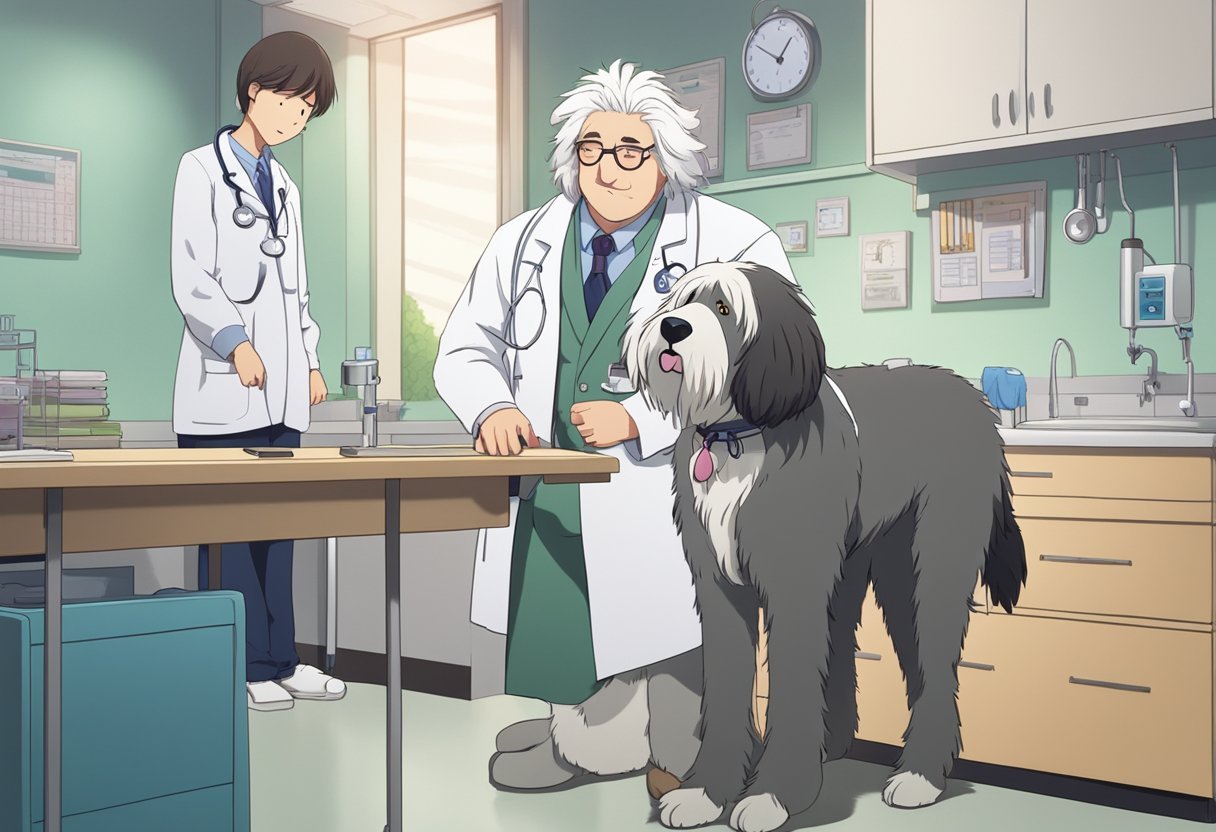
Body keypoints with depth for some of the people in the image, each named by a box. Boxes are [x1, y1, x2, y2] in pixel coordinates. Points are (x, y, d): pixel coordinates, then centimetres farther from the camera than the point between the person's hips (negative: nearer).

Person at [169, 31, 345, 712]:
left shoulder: (284, 187, 22)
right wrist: (235, 341, -20)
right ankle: (242, 667, 2)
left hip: (283, 391, 6)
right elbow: (190, 279, -8)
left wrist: (311, 361, 16)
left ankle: (279, 658, 12)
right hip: (225, 385, -6)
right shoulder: (202, 170, 2)